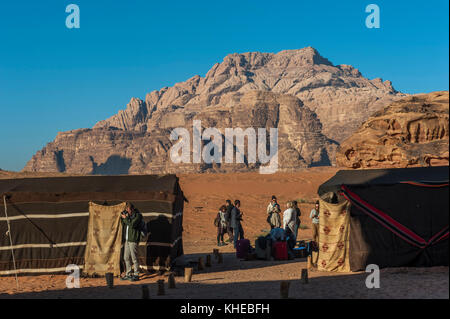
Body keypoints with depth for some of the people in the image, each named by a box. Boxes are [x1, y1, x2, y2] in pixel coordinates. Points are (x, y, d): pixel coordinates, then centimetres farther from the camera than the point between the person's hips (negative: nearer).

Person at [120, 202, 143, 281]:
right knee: (126, 258, 9)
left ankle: (136, 275, -1)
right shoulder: (129, 215, 17)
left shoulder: (138, 215, -8)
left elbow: (132, 224, -20)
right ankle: (129, 274, 16)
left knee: (134, 258, -6)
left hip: (133, 240, -8)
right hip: (127, 239, 8)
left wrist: (125, 218, -12)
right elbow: (124, 225, 22)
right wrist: (123, 217, 7)